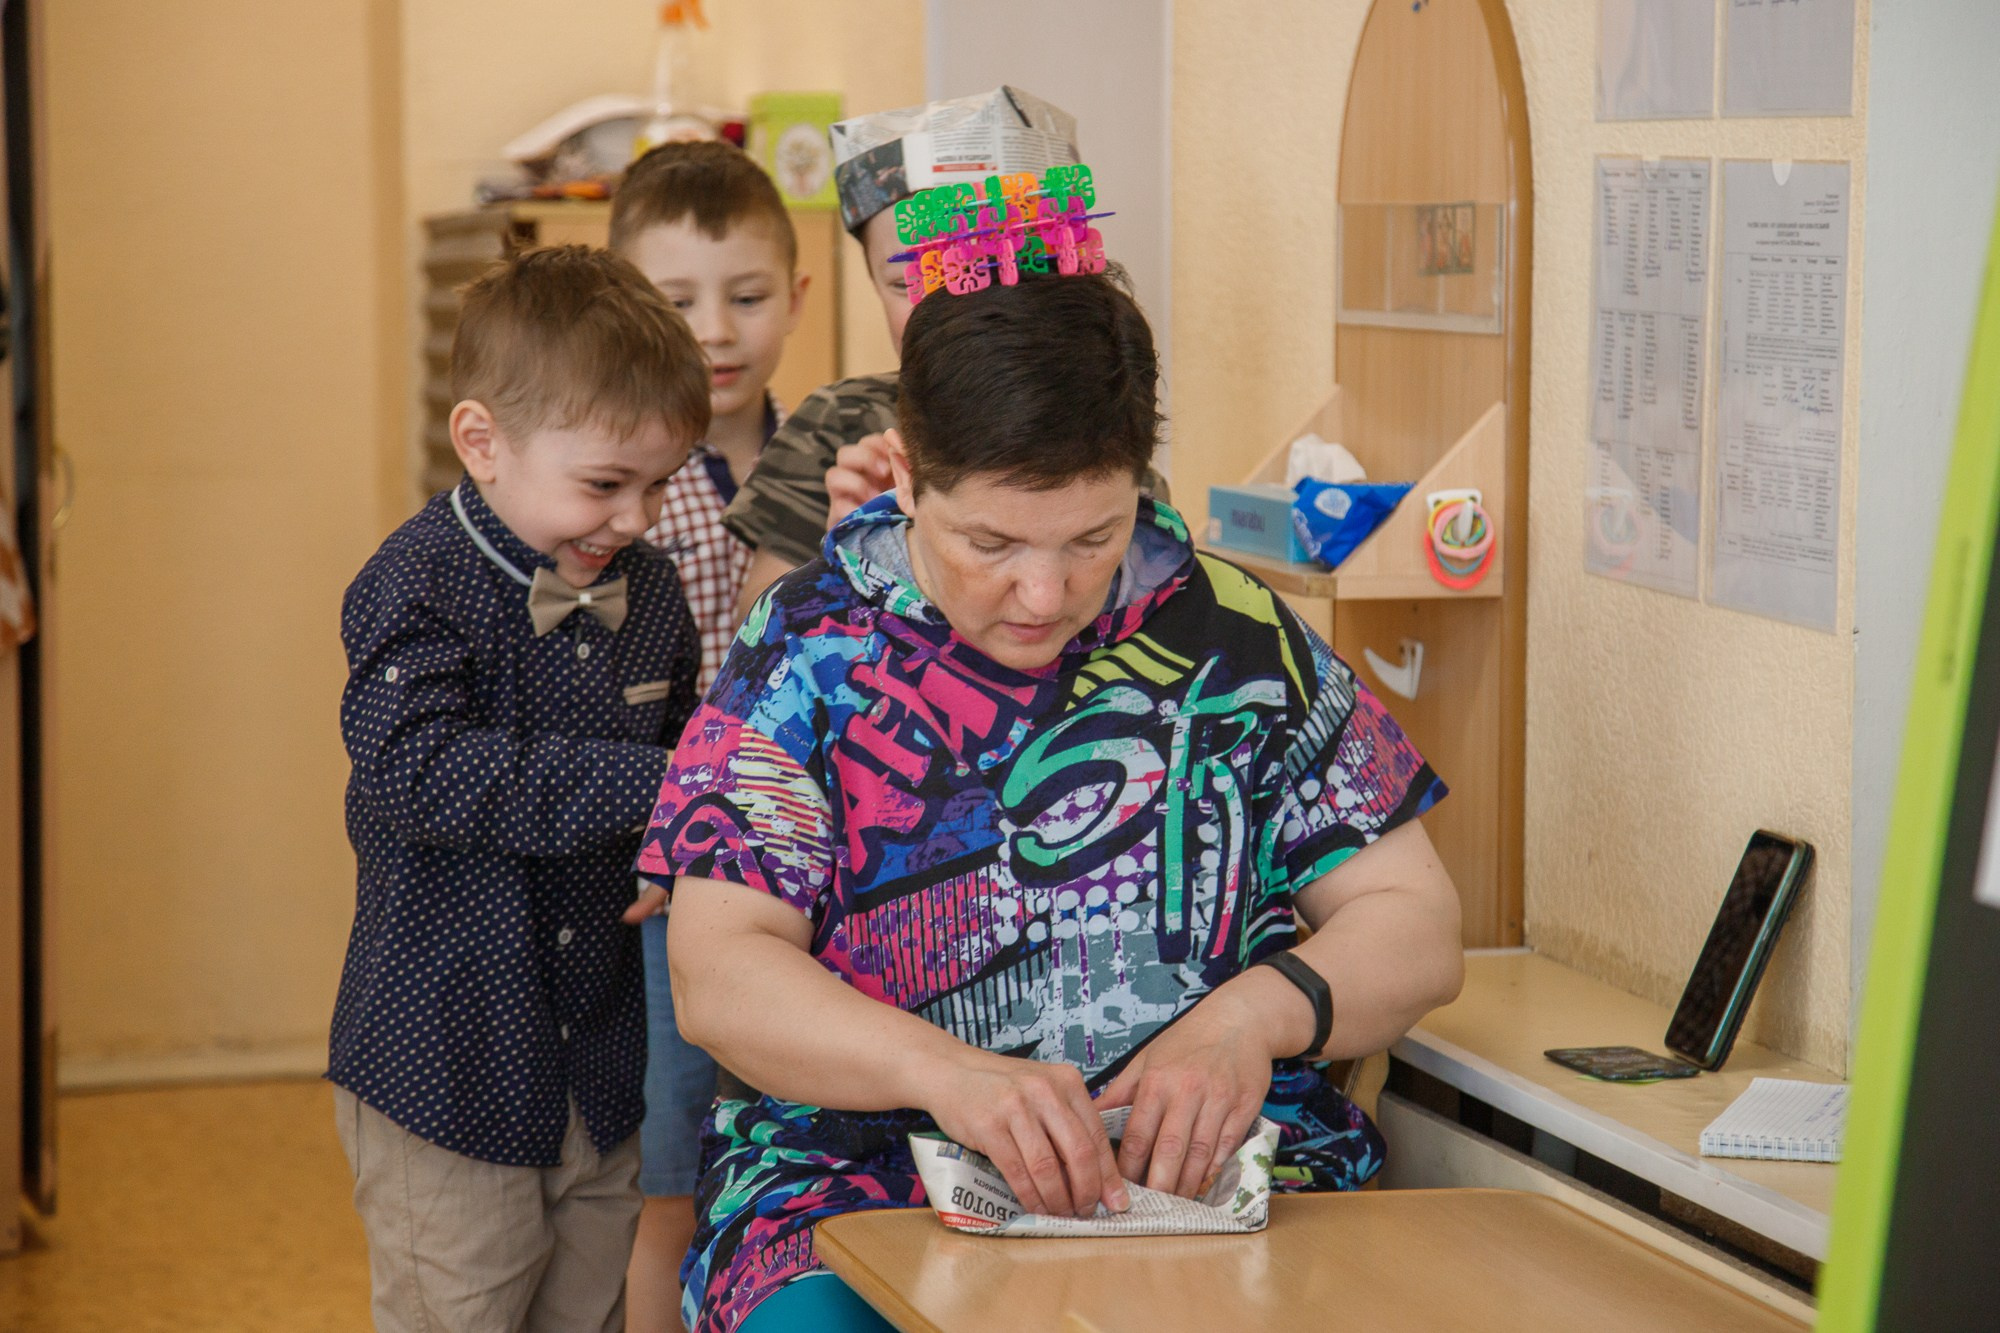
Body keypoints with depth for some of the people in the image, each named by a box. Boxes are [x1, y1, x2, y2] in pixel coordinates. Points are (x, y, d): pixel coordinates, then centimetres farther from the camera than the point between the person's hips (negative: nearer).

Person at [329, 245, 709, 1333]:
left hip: (607, 1074, 6)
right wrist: (647, 786, -30)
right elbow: (416, 770, -29)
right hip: (451, 1069, -6)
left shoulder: (648, 591, 7)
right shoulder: (420, 587, -14)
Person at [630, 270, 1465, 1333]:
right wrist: (946, 1072, -22)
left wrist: (1252, 1017, -12)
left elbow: (1416, 930, 10)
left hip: (1215, 1180, 1)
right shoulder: (808, 648, 4)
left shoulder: (1234, 636, 7)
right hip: (862, 1180, 0)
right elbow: (716, 977, -4)